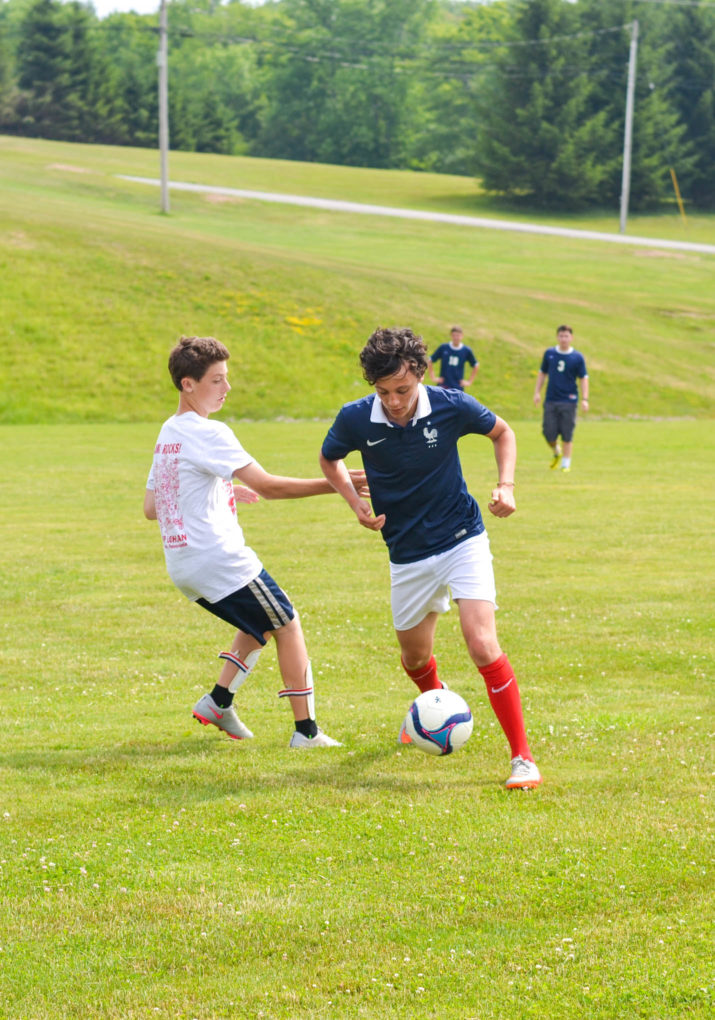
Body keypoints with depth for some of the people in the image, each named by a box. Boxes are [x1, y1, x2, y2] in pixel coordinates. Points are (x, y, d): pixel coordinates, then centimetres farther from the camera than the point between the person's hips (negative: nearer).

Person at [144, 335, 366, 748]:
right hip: (221, 558, -9)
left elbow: (151, 507, 20)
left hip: (183, 567, 9)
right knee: (288, 627, 3)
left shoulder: (166, 435, 13)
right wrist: (332, 485, -18)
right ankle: (306, 730, 1)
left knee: (261, 624, 25)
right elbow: (266, 485, -20)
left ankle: (219, 700, 13)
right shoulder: (209, 434, -15)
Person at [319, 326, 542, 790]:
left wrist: (506, 485, -10)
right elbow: (329, 459, 9)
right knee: (415, 656, 17)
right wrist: (356, 502, -8)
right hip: (408, 555, 3)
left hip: (463, 541, -3)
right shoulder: (355, 419, -14)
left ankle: (523, 757, -13)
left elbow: (501, 432, 5)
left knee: (482, 643, -20)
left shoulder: (451, 406, -16)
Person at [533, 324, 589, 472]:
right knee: (549, 433, -2)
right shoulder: (549, 353, 6)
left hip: (569, 400, -2)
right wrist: (537, 392, 7)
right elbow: (542, 373, 15)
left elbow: (583, 378, 2)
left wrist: (584, 399, -7)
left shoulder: (577, 357, 0)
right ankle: (556, 452, 27)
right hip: (551, 400, 2)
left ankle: (566, 464, 6)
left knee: (567, 435, -3)